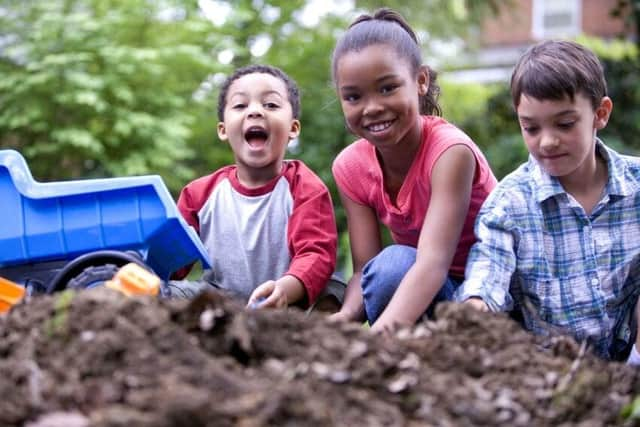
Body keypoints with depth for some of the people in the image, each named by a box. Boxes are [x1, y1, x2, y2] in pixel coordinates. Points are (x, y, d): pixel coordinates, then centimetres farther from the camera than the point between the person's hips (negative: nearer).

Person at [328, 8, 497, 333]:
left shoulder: (450, 151, -25)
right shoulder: (350, 167, -7)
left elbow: (433, 263, -37)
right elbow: (366, 271, -13)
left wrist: (381, 332, -54)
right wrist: (345, 317, -36)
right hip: (418, 291, 4)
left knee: (396, 263, -32)